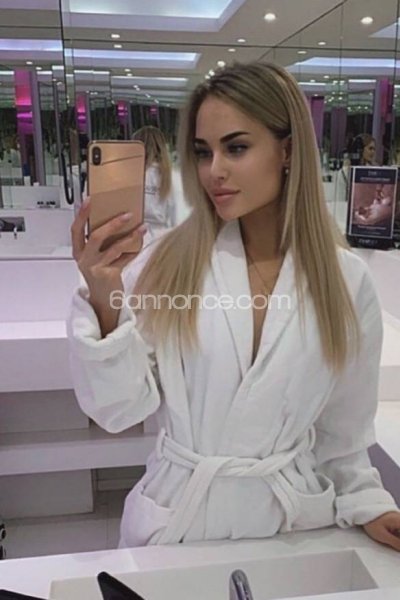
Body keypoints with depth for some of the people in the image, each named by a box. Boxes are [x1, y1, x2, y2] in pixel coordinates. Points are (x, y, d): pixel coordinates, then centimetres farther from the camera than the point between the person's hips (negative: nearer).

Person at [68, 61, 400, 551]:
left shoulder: (346, 279, -7)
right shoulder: (166, 264, -12)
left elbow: (343, 425, 4)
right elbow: (118, 410, -13)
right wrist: (105, 304, -26)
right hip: (176, 517, 0)